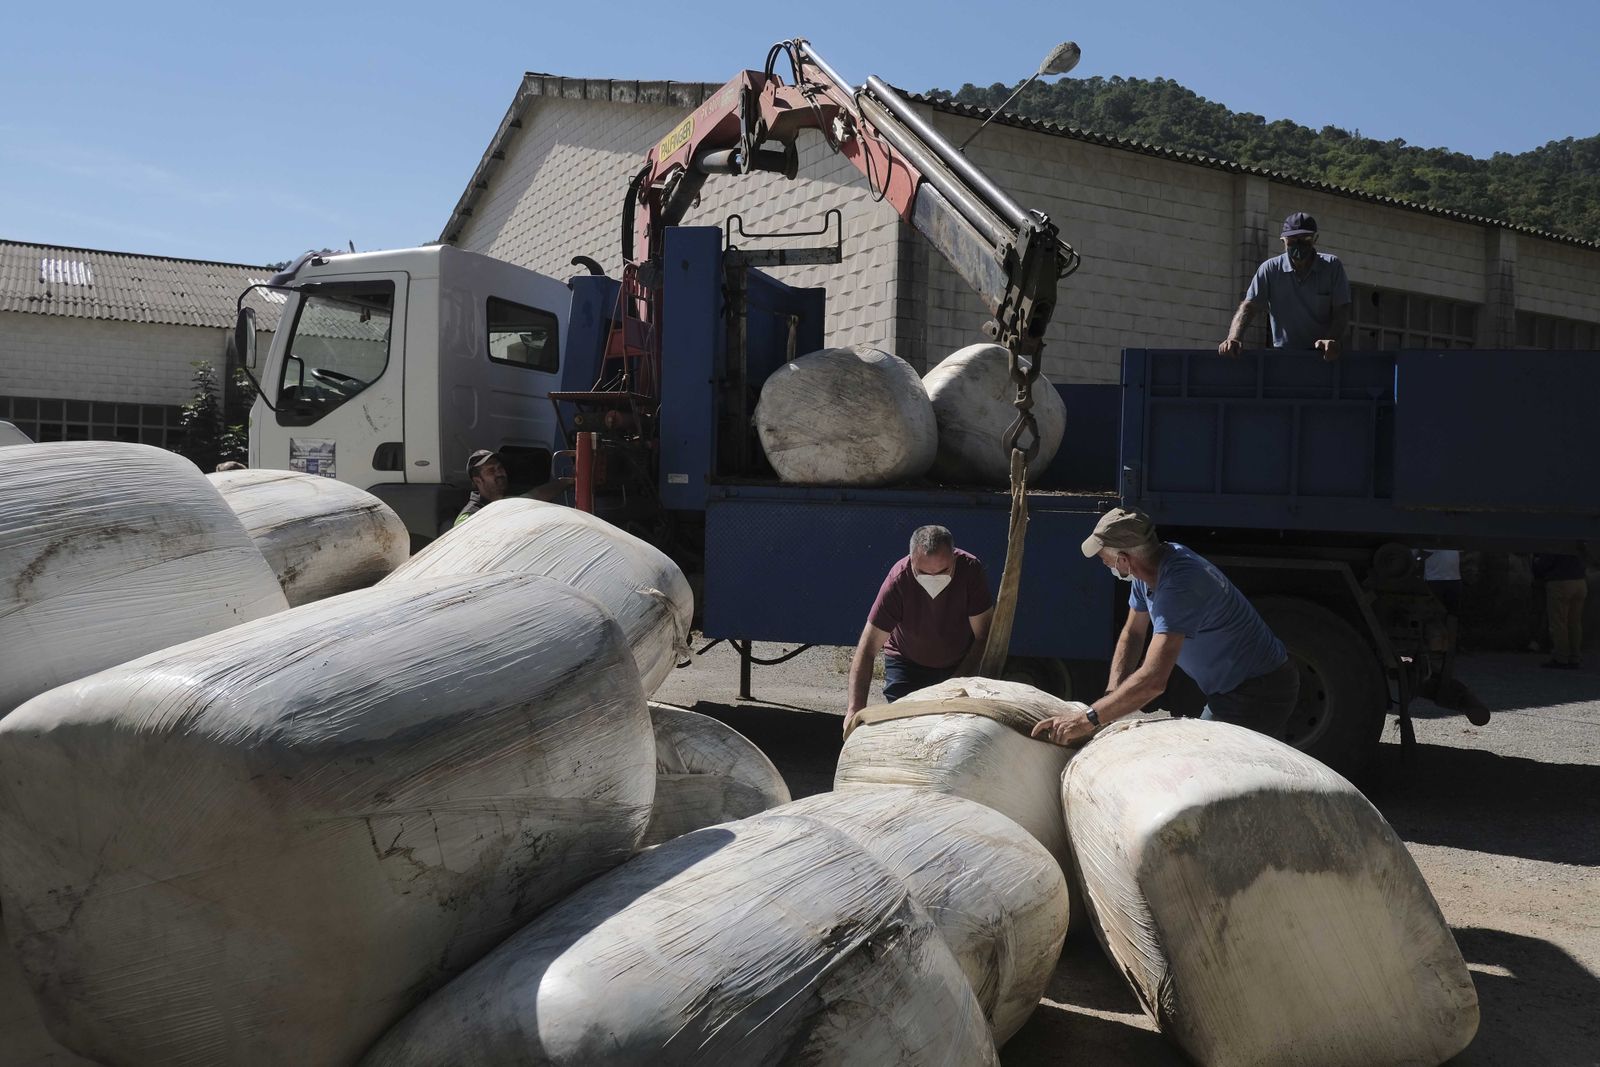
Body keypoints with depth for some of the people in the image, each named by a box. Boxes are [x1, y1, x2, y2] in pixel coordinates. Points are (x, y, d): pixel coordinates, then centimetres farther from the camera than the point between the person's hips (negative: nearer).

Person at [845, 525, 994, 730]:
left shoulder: (970, 569, -28)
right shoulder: (898, 580, -32)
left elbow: (983, 637, -20)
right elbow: (867, 650, -33)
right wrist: (856, 709, -43)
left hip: (961, 663, 2)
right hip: (907, 663, -1)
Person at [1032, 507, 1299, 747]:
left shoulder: (1179, 585, -33)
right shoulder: (1149, 572, -3)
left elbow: (1153, 680, -41)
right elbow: (1132, 634, 9)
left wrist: (1088, 720, -38)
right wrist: (1112, 694, -5)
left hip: (1259, 693, -10)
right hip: (1229, 690, 10)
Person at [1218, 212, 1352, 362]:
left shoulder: (1332, 266, 4)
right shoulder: (1270, 269, 3)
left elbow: (1341, 310, -1)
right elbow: (1249, 306, -5)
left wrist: (1332, 341, -22)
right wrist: (1233, 338, -25)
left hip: (1324, 355, -1)